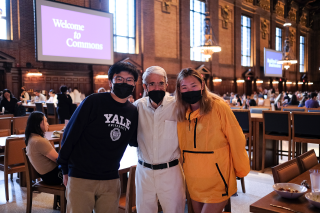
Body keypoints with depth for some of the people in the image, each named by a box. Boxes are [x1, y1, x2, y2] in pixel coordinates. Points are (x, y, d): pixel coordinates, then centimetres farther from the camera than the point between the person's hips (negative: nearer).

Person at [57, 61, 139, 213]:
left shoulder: (133, 112, 3)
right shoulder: (93, 102, -11)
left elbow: (134, 141, 16)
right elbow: (70, 134, -5)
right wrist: (65, 169, -1)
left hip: (111, 180, 4)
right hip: (81, 178, -4)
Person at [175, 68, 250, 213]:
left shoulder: (218, 106, -13)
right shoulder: (181, 112, 2)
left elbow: (236, 140, -8)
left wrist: (241, 171, -2)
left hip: (217, 181, -5)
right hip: (193, 183, 5)